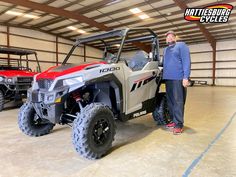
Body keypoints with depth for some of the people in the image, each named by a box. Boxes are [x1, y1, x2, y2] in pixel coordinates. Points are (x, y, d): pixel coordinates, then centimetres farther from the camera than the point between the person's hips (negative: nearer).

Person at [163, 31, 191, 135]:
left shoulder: (181, 45, 3)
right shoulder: (165, 49, 23)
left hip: (178, 78, -7)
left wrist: (186, 77, -18)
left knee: (178, 101, -7)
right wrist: (164, 75, 13)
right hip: (168, 78, 7)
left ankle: (179, 124, -2)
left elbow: (186, 61, -8)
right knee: (170, 101, 10)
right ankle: (173, 120, 20)